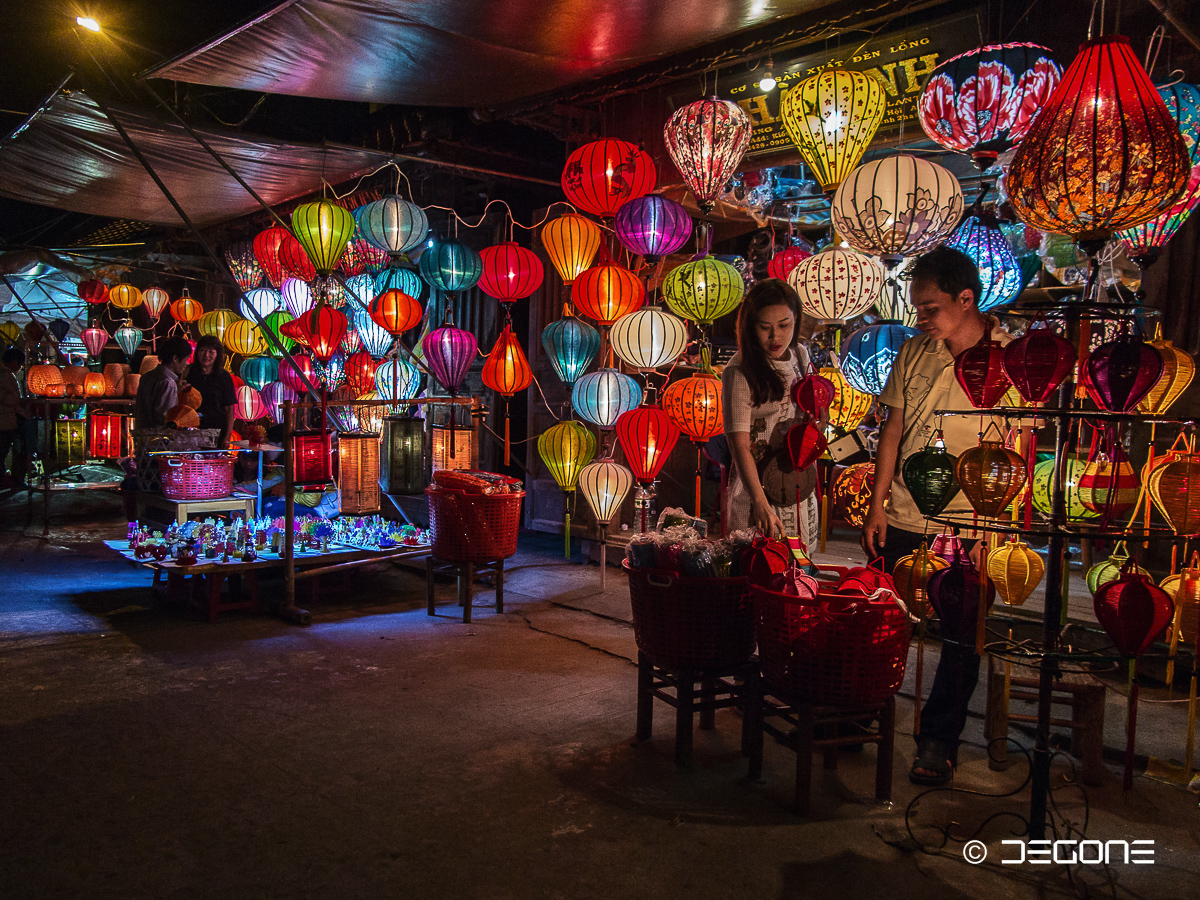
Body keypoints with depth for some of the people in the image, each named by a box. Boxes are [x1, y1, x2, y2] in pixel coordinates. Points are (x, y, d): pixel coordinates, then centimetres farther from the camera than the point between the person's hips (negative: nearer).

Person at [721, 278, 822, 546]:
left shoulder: (800, 355, 3)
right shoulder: (739, 373, -18)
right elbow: (740, 444, -26)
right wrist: (760, 502, -38)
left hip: (800, 487, 6)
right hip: (757, 485, -6)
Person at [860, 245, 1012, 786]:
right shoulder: (913, 353, 5)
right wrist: (877, 504, 5)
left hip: (969, 529, -3)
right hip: (902, 519, 3)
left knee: (960, 638, 7)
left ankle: (939, 741, 23)